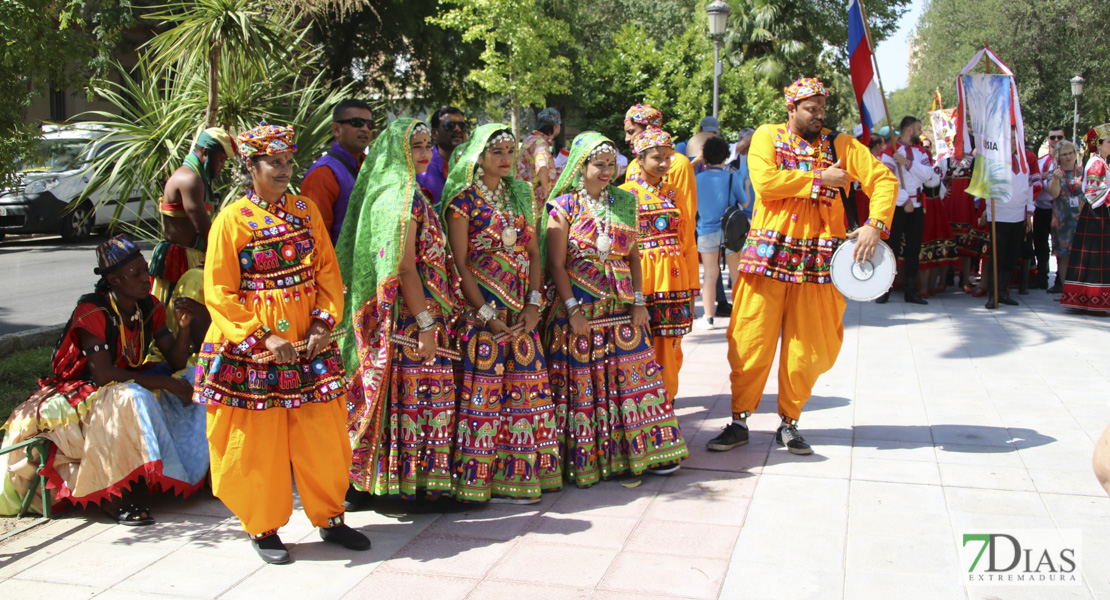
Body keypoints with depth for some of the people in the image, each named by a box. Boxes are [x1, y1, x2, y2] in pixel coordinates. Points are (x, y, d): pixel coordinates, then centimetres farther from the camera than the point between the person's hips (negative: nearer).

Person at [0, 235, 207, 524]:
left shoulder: (149, 307, -1)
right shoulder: (92, 312, -20)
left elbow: (175, 362, -2)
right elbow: (103, 375, -28)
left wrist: (183, 327, -21)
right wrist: (166, 384, -28)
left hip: (131, 383, 7)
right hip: (85, 393, -7)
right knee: (134, 399, -38)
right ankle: (121, 498, -31)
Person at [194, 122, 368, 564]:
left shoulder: (305, 210, 8)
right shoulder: (231, 220, -5)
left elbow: (328, 272, 8)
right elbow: (219, 294, -8)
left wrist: (324, 323, -6)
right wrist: (264, 338, -15)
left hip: (309, 345, 4)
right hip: (250, 351, -4)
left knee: (323, 433, 8)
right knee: (258, 441, 5)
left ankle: (329, 517, 24)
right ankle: (263, 527, 22)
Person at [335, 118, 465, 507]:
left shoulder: (409, 194, 16)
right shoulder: (403, 197, -14)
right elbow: (405, 267, -20)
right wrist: (426, 324, -21)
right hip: (409, 314, -10)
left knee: (407, 394, 13)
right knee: (418, 392, -3)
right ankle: (418, 485, 6)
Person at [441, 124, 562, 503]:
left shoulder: (520, 196, 14)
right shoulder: (464, 199, -3)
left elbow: (534, 254, 11)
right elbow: (460, 264, -9)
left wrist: (534, 305, -2)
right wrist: (488, 316, -14)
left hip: (522, 312, 6)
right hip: (481, 308, -5)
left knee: (525, 385, 4)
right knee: (485, 387, -5)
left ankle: (519, 474, 14)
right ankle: (485, 481, 4)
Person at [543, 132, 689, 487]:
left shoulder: (624, 204, 10)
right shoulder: (564, 207, -3)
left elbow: (634, 255, 10)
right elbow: (557, 264, -7)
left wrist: (639, 301, 1)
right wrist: (572, 309, -13)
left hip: (621, 308, 4)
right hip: (578, 308, -4)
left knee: (632, 375, 5)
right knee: (582, 382, 0)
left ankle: (648, 450, 14)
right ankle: (582, 460, 10)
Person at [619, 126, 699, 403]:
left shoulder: (676, 195, 13)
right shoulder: (624, 194, 2)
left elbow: (689, 243, 13)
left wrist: (691, 286, 10)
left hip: (673, 279, 3)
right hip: (640, 280, -3)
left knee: (669, 347, 4)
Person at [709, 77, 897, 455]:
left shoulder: (840, 145, 9)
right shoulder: (767, 137, 5)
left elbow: (884, 179, 3)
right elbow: (764, 181, -13)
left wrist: (875, 225, -13)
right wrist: (820, 178, -9)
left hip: (818, 258, 2)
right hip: (769, 252, -2)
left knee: (808, 348, 5)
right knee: (751, 342, 0)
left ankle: (789, 423, 20)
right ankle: (739, 422, 12)